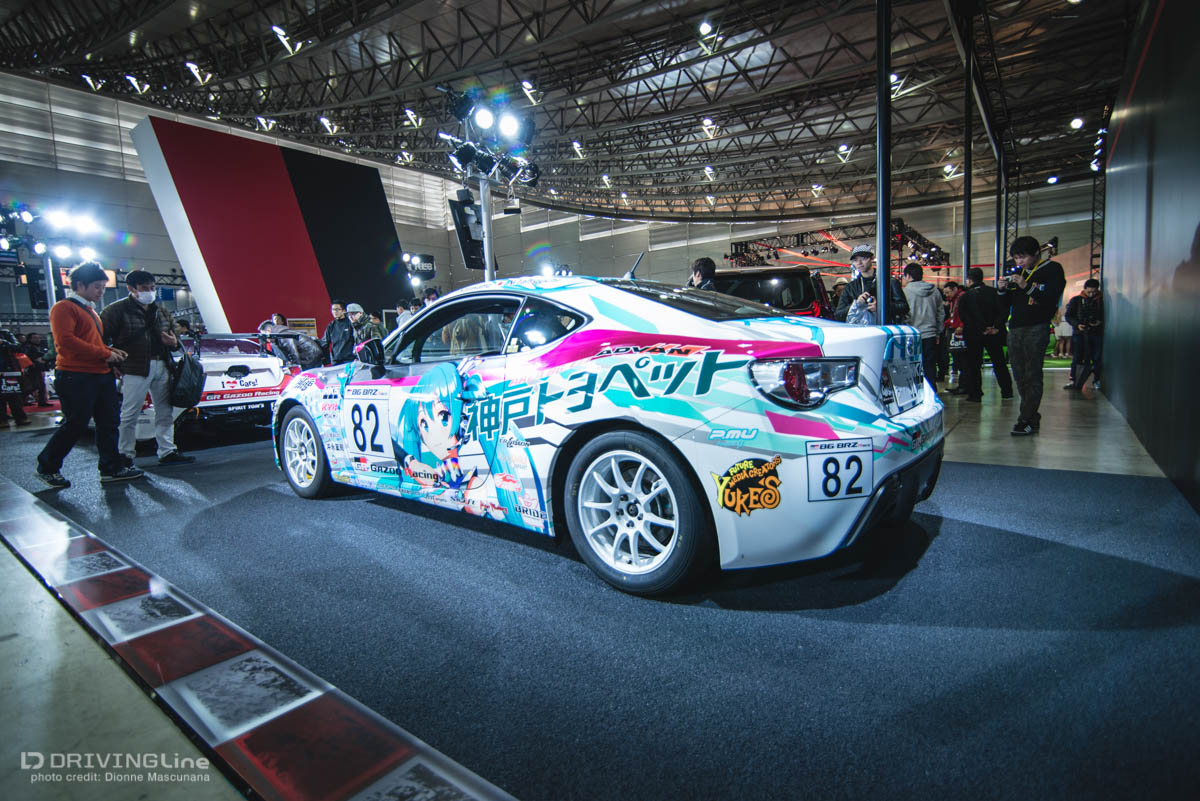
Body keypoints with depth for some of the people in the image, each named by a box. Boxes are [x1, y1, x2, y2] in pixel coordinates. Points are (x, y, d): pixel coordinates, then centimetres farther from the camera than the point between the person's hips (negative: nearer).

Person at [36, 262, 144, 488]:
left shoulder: (90, 311, 23)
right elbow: (66, 340, -17)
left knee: (109, 421, 6)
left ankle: (112, 468, 11)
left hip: (101, 375, 9)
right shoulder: (64, 307, -5)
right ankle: (47, 467, 15)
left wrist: (111, 351, 10)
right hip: (76, 376, -9)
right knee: (75, 424, -4)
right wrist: (105, 354, -15)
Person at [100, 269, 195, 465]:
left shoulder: (161, 311, 18)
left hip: (162, 367, 6)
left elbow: (174, 334, 26)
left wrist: (174, 342, 2)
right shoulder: (117, 310, -2)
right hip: (135, 368, -6)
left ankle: (167, 452, 16)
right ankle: (125, 456, 9)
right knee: (130, 414, -2)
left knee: (165, 412, 9)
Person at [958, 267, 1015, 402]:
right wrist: (997, 327, -8)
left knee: (973, 365, 3)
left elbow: (964, 316, -13)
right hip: (993, 335, 3)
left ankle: (975, 394, 0)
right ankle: (1007, 391, 19)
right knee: (999, 362, 13)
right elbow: (1004, 310, -6)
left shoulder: (965, 296, -4)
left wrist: (980, 329, -11)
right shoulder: (994, 292, 2)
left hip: (973, 335, -3)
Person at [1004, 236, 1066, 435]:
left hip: (1036, 329, -6)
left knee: (1032, 376, -9)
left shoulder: (1053, 270, -1)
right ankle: (1032, 416, 14)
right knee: (1019, 376, 6)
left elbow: (1051, 300, -13)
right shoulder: (1018, 272, 16)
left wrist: (1027, 287, -23)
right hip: (1015, 329, 6)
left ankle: (1027, 420, -8)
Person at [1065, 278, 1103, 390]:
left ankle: (1097, 381, 9)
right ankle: (1074, 380, -1)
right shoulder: (1076, 300, 7)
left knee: (1096, 357, 1)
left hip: (1096, 332, 1)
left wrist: (1100, 322, -9)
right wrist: (1077, 324, -12)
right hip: (1080, 332, -1)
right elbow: (1069, 316, 4)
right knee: (1078, 357, -3)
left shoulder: (1101, 301, 10)